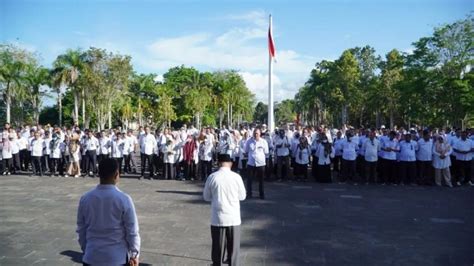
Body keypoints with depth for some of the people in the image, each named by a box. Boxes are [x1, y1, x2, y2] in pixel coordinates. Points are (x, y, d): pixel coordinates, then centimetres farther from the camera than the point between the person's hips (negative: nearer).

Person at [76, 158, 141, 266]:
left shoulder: (85, 199, -3)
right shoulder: (124, 199, -15)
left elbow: (81, 230, 7)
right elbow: (132, 231, -9)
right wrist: (134, 254, 4)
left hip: (92, 257, 3)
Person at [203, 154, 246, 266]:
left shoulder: (212, 177, -8)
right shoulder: (236, 177, -8)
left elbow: (206, 197, 3)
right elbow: (242, 196, 3)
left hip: (217, 218, 0)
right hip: (234, 218, 0)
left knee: (218, 247, 12)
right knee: (233, 247, 13)